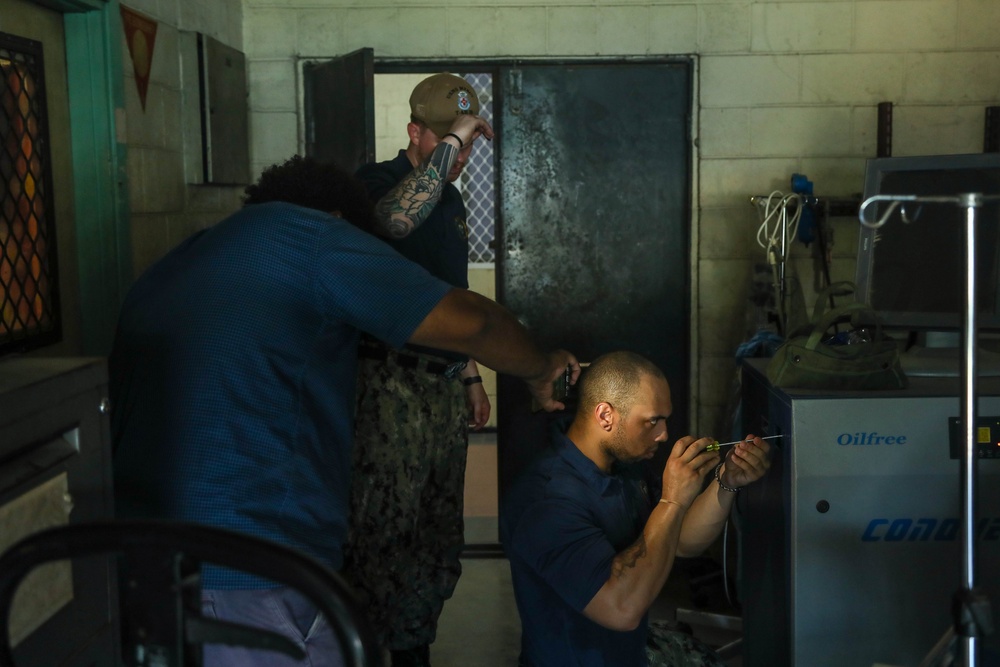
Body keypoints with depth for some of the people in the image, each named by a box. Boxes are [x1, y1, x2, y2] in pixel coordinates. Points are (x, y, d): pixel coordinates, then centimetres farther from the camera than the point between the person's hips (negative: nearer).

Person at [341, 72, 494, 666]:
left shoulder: (450, 199, 18)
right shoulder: (378, 181, -8)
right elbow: (395, 219, -34)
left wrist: (471, 375, 23)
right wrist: (451, 141, -28)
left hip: (446, 382, 8)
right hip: (391, 382, -8)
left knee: (439, 532, 13)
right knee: (385, 528, -6)